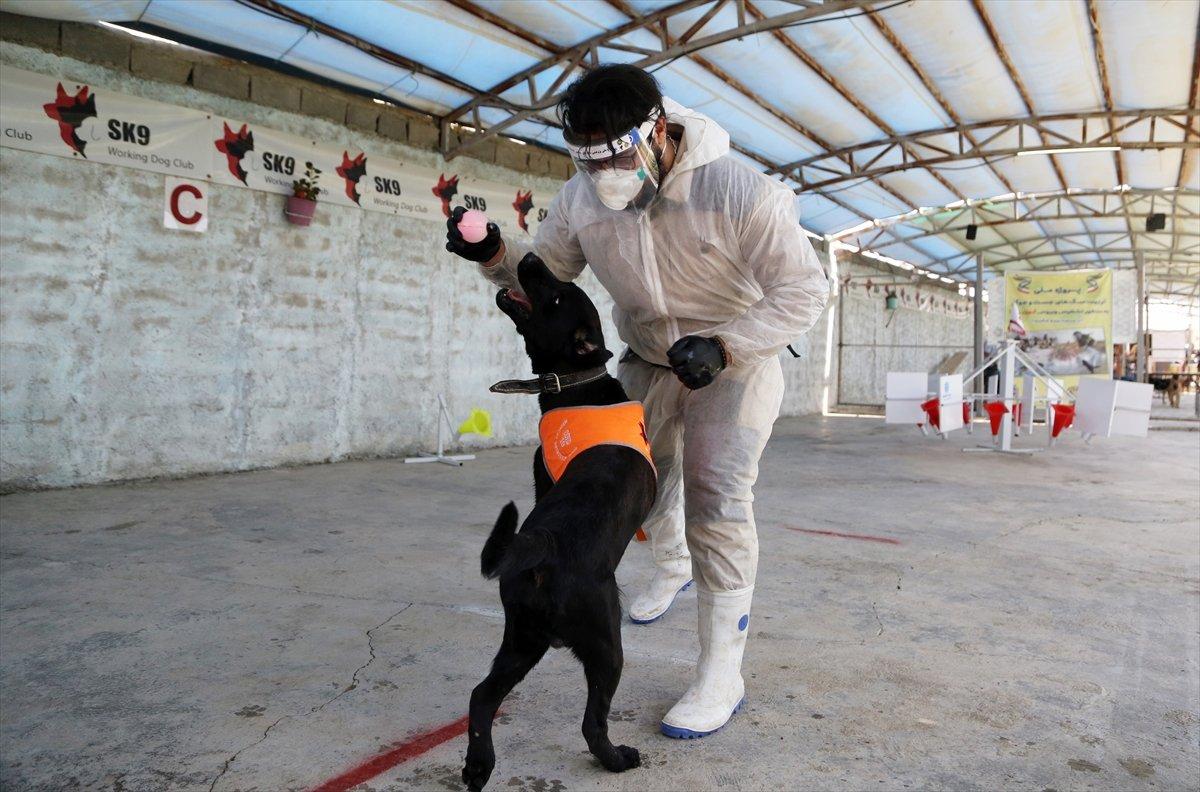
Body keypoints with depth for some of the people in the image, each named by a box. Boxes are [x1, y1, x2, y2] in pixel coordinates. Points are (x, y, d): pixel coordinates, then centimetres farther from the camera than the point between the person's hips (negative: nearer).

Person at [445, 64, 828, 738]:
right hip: (647, 360, 6)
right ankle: (673, 566, 52)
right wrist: (495, 254, -22)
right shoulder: (583, 197, -14)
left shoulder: (736, 189, -29)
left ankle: (723, 674, -4)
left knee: (716, 497, -15)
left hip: (736, 360, -5)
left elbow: (804, 289, -25)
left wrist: (722, 348, -36)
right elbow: (546, 270, -1)